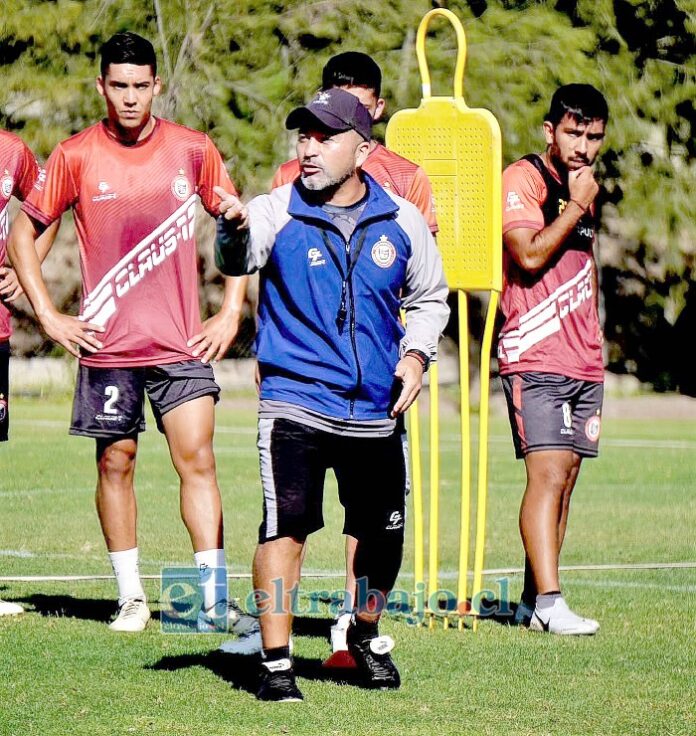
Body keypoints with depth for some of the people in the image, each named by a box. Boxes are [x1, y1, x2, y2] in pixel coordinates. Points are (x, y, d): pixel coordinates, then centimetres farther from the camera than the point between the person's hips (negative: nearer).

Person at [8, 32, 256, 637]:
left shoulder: (192, 150, 2)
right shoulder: (76, 156, -1)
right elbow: (24, 233, 8)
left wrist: (230, 314, 6)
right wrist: (49, 316, 1)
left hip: (183, 341, 0)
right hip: (106, 344, 0)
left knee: (197, 458, -8)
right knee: (116, 463, 5)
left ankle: (214, 599, -7)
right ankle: (131, 597, 16)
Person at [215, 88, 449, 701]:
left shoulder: (401, 221, 5)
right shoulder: (276, 213, -4)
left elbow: (430, 297, 18)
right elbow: (238, 260, -24)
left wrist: (416, 353, 1)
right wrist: (235, 231, -47)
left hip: (377, 412, 3)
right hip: (294, 403, -3)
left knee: (383, 534, 10)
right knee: (285, 526, -15)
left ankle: (366, 635, 36)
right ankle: (276, 662, -9)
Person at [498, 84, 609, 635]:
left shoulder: (585, 188, 18)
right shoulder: (522, 180, -7)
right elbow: (530, 255, -20)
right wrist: (576, 205, -13)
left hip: (583, 362, 8)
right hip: (535, 358, -8)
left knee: (566, 477, 5)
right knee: (548, 473, -16)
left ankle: (533, 601, 8)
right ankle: (548, 603, -20)